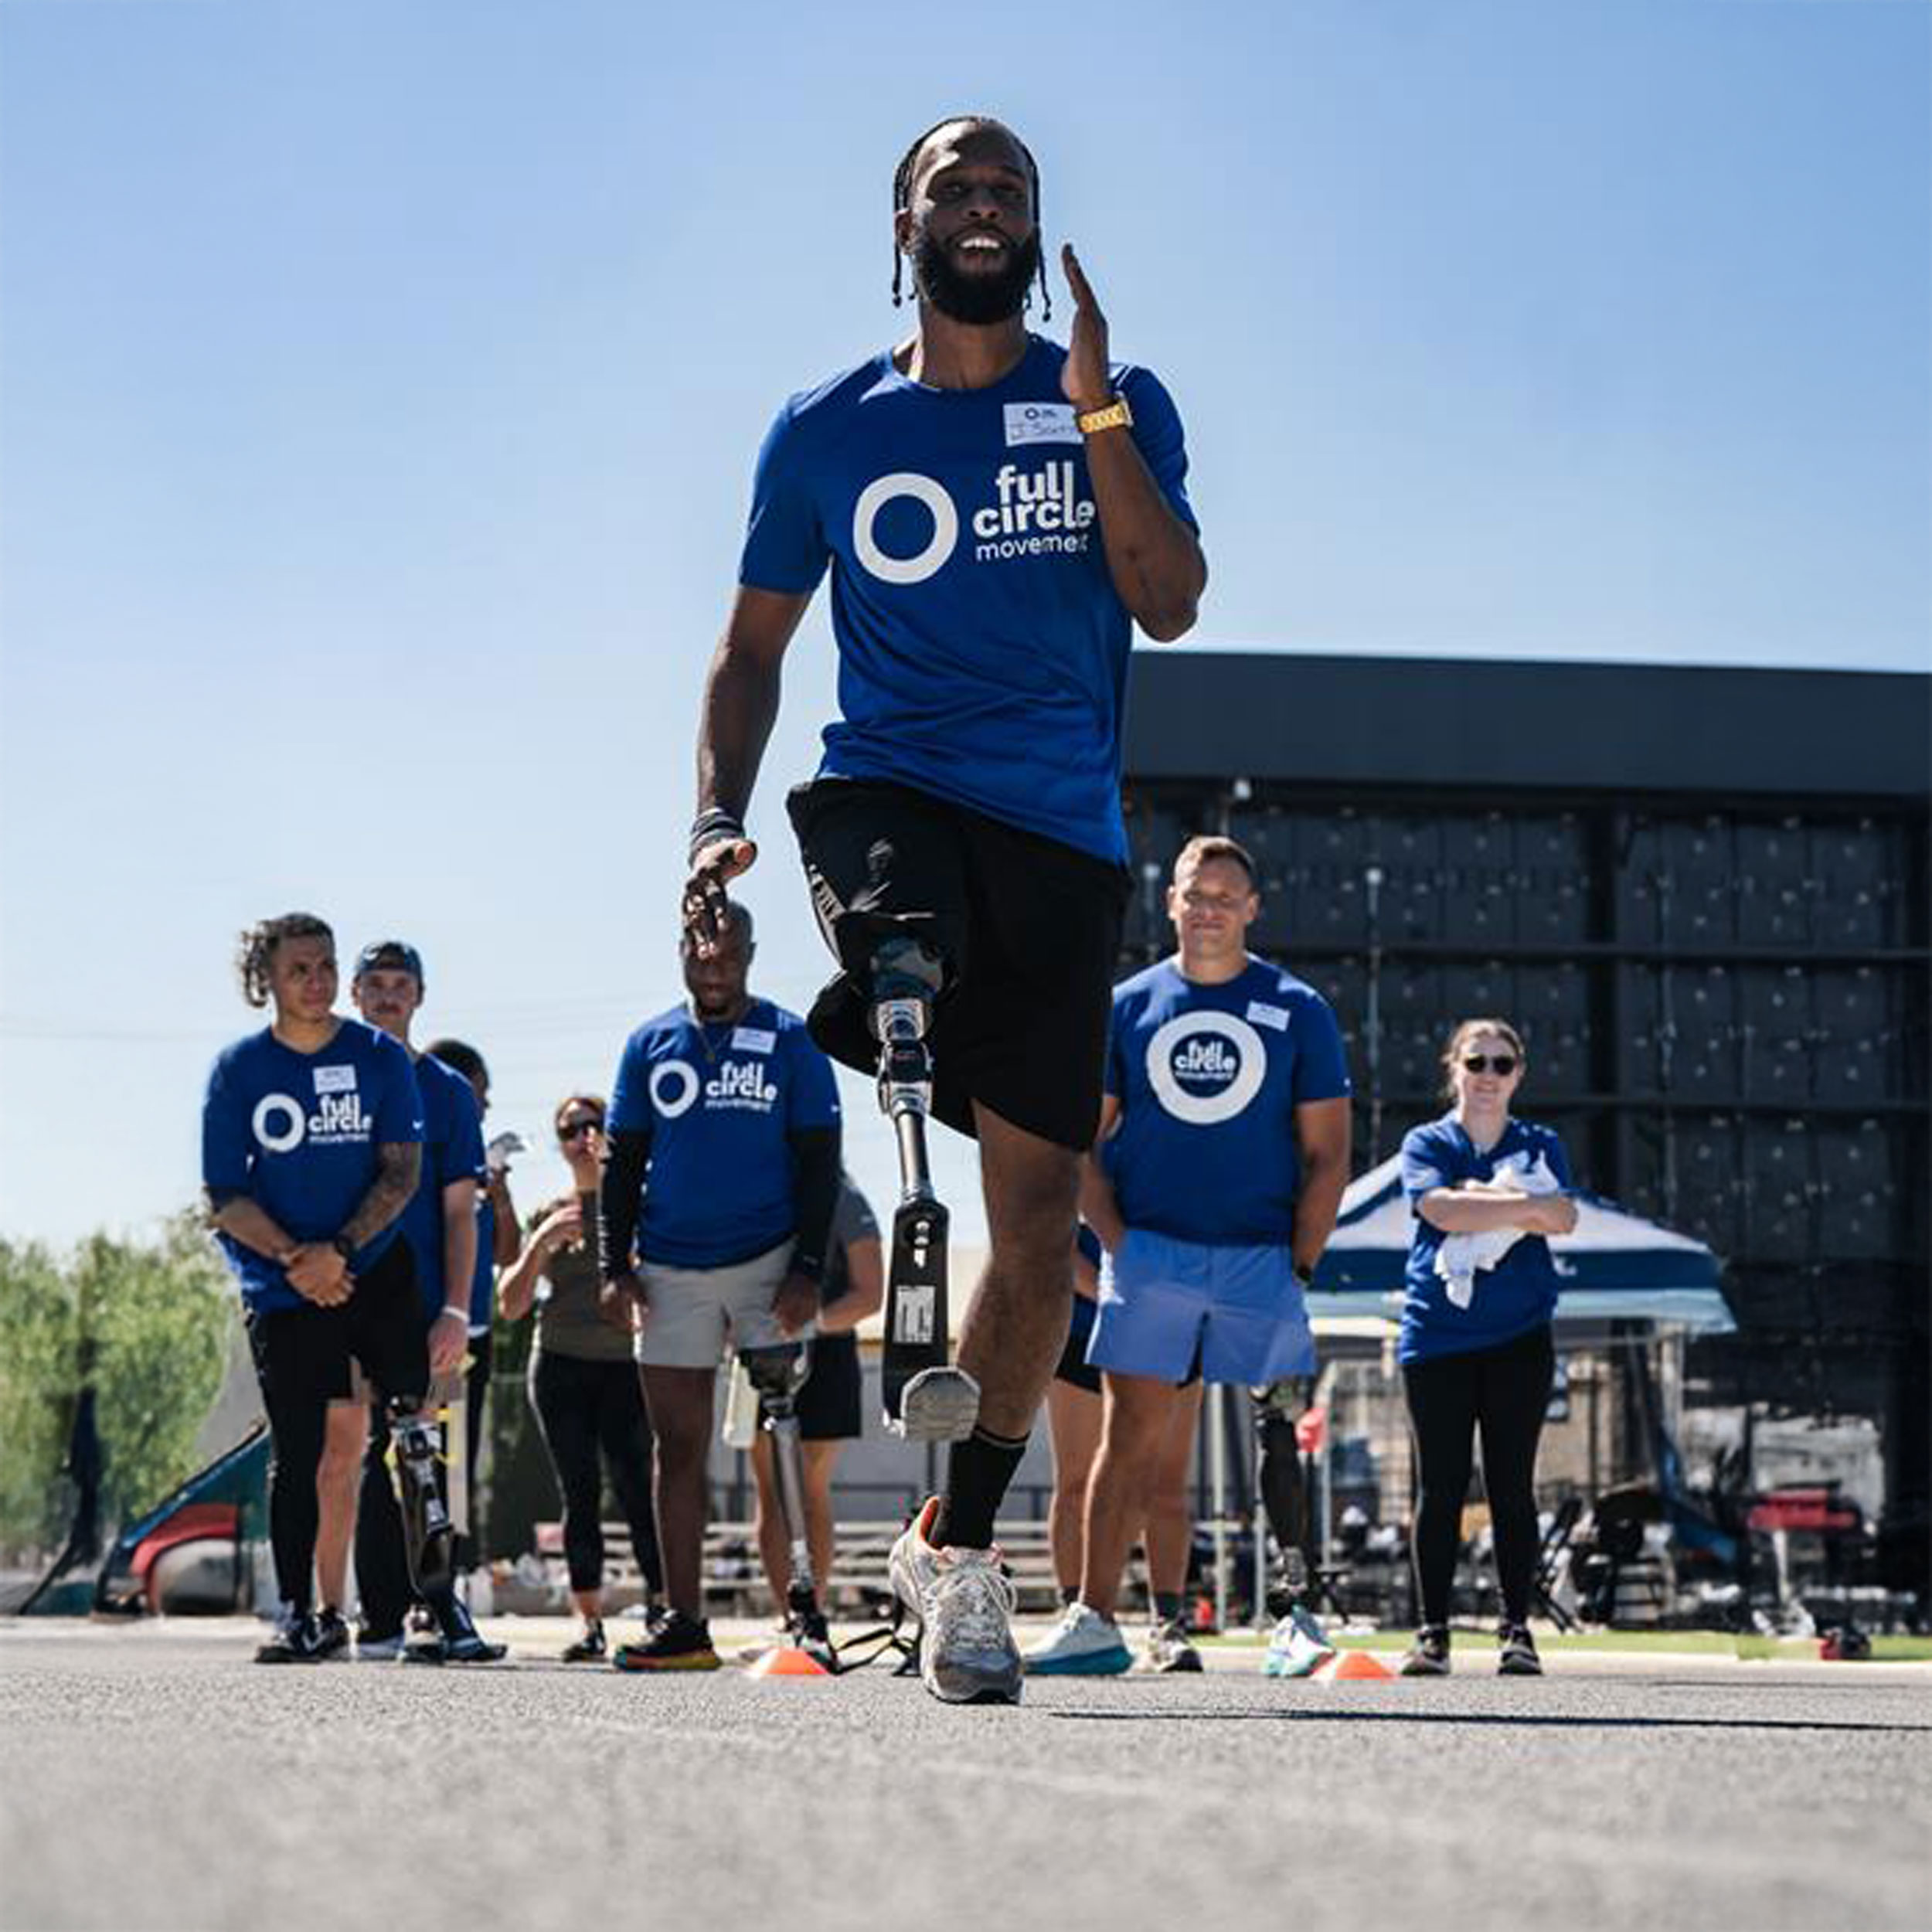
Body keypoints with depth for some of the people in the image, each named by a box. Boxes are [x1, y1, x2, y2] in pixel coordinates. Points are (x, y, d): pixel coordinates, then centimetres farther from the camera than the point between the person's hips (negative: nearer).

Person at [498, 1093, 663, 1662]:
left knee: (636, 1489, -13)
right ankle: (590, 1624, 3)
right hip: (560, 1365, 3)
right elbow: (511, 1305, 7)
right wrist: (542, 1242, -6)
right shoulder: (548, 1214, 12)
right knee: (579, 1495, 1)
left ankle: (662, 1610, -8)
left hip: (625, 1363, -3)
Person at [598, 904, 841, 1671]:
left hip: (767, 1263, -3)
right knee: (678, 1448, 3)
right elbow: (621, 1164, 12)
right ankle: (682, 1623, 7)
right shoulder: (651, 1045, 10)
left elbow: (818, 1164, -1)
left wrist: (808, 1271, -9)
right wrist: (614, 1267, 3)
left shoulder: (789, 1041, 1)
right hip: (670, 1273, 3)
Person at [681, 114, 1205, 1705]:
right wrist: (716, 817, -1)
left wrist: (1094, 411, -17)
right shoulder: (828, 430, 8)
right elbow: (754, 645, 13)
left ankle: (961, 1548, 12)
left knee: (1040, 1228, 1)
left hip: (1062, 834, 1)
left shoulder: (1116, 406, 6)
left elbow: (1170, 603, -8)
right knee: (905, 955, -42)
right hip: (889, 788, -1)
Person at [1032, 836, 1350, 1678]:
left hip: (1261, 1259, 0)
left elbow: (1327, 1155, 5)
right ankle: (1094, 1618, -3)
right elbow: (1082, 1144, 10)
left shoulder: (1297, 1011, 6)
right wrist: (1116, 1247, -1)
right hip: (1150, 1252, 0)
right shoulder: (1128, 1006, 8)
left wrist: (1298, 1265, -3)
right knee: (1134, 1437, -4)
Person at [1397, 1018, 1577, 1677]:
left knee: (1513, 1486, 1)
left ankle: (1516, 1629, 4)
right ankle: (1433, 1631, 4)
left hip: (1519, 1336, 1)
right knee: (1441, 1487, 0)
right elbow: (1441, 1208, -15)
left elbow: (1563, 1218, -8)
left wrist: (1480, 1203, -15)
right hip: (1437, 1333, -1)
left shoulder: (1540, 1145, 10)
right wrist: (1526, 1205, -14)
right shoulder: (1426, 1143, 5)